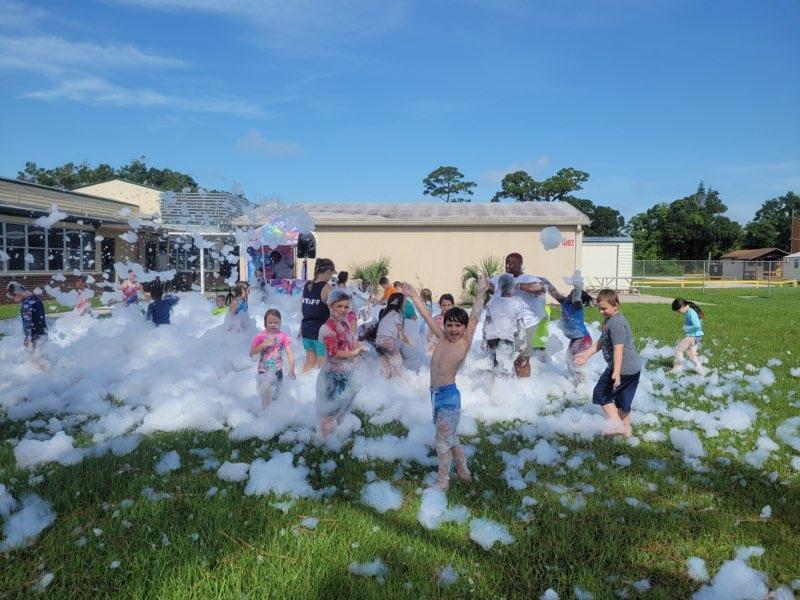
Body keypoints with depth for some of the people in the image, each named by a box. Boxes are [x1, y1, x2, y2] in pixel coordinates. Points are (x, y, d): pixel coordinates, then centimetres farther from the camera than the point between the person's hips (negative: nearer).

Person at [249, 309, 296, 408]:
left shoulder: (283, 336, -7)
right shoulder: (260, 336, -8)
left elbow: (289, 353, -13)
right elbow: (251, 353, -9)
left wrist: (291, 369, -25)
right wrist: (263, 344, -22)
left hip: (277, 371, 1)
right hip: (263, 372, -1)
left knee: (276, 396, 15)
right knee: (266, 398, 2)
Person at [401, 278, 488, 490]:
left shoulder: (465, 342, -7)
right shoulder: (442, 338, 8)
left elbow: (474, 317, -15)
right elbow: (427, 316, 13)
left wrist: (481, 293, -21)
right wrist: (414, 296, 15)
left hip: (449, 395, -7)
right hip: (436, 394, 7)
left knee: (443, 441, -1)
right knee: (450, 439, 19)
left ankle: (442, 481, 13)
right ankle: (464, 473, 35)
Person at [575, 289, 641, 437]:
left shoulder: (616, 323, -20)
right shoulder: (609, 320, 12)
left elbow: (618, 348, -26)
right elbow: (601, 341, 21)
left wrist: (616, 372, -30)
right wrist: (586, 354, 20)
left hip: (623, 368, -10)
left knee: (601, 394, -2)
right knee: (622, 399, 20)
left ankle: (617, 424, -1)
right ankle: (626, 428, 32)